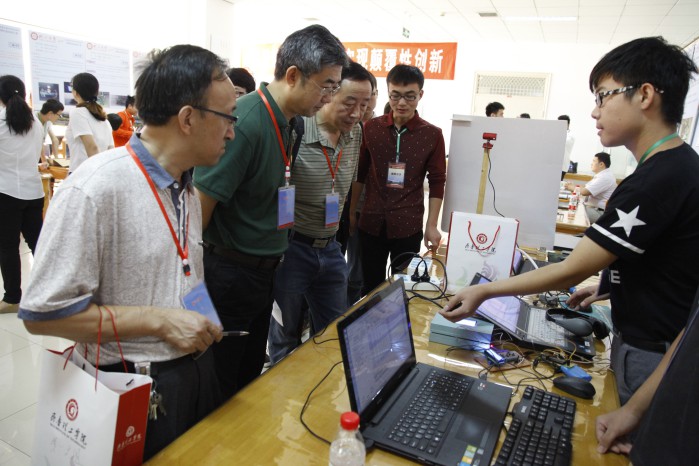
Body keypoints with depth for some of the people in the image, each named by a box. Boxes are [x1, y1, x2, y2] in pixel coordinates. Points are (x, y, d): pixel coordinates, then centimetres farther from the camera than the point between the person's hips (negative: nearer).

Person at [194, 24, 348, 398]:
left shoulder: (285, 122, 3)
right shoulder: (245, 122, -24)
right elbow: (199, 207, -22)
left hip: (262, 269, 8)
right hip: (230, 273, -8)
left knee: (249, 376, 24)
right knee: (218, 387, 12)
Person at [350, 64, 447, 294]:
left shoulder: (432, 135, -3)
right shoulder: (371, 128, 3)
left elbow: (437, 182, 0)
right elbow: (359, 173, 9)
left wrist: (431, 225, -3)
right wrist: (351, 212, 9)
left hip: (408, 226, -1)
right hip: (371, 222, 2)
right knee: (371, 285, 11)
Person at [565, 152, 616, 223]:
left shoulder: (605, 177, -18)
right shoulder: (602, 175, 16)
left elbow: (584, 192, -23)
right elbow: (587, 187, 20)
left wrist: (573, 188, -4)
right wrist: (575, 186, 2)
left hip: (599, 212, -11)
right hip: (592, 207, 11)